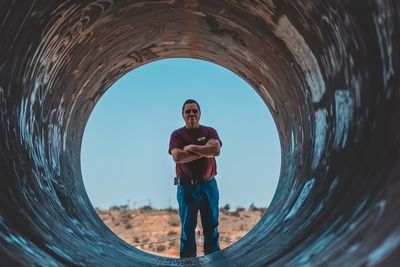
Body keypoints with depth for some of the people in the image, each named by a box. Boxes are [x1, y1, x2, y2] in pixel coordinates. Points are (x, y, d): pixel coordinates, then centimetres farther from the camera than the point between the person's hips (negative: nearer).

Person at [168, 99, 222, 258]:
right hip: (186, 187, -1)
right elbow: (177, 157, -15)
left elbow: (216, 150, -14)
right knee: (187, 229, 3)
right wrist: (205, 150, -12)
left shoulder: (210, 132, 6)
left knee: (211, 228, 5)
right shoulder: (177, 135, 3)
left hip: (208, 186, 1)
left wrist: (191, 147, -11)